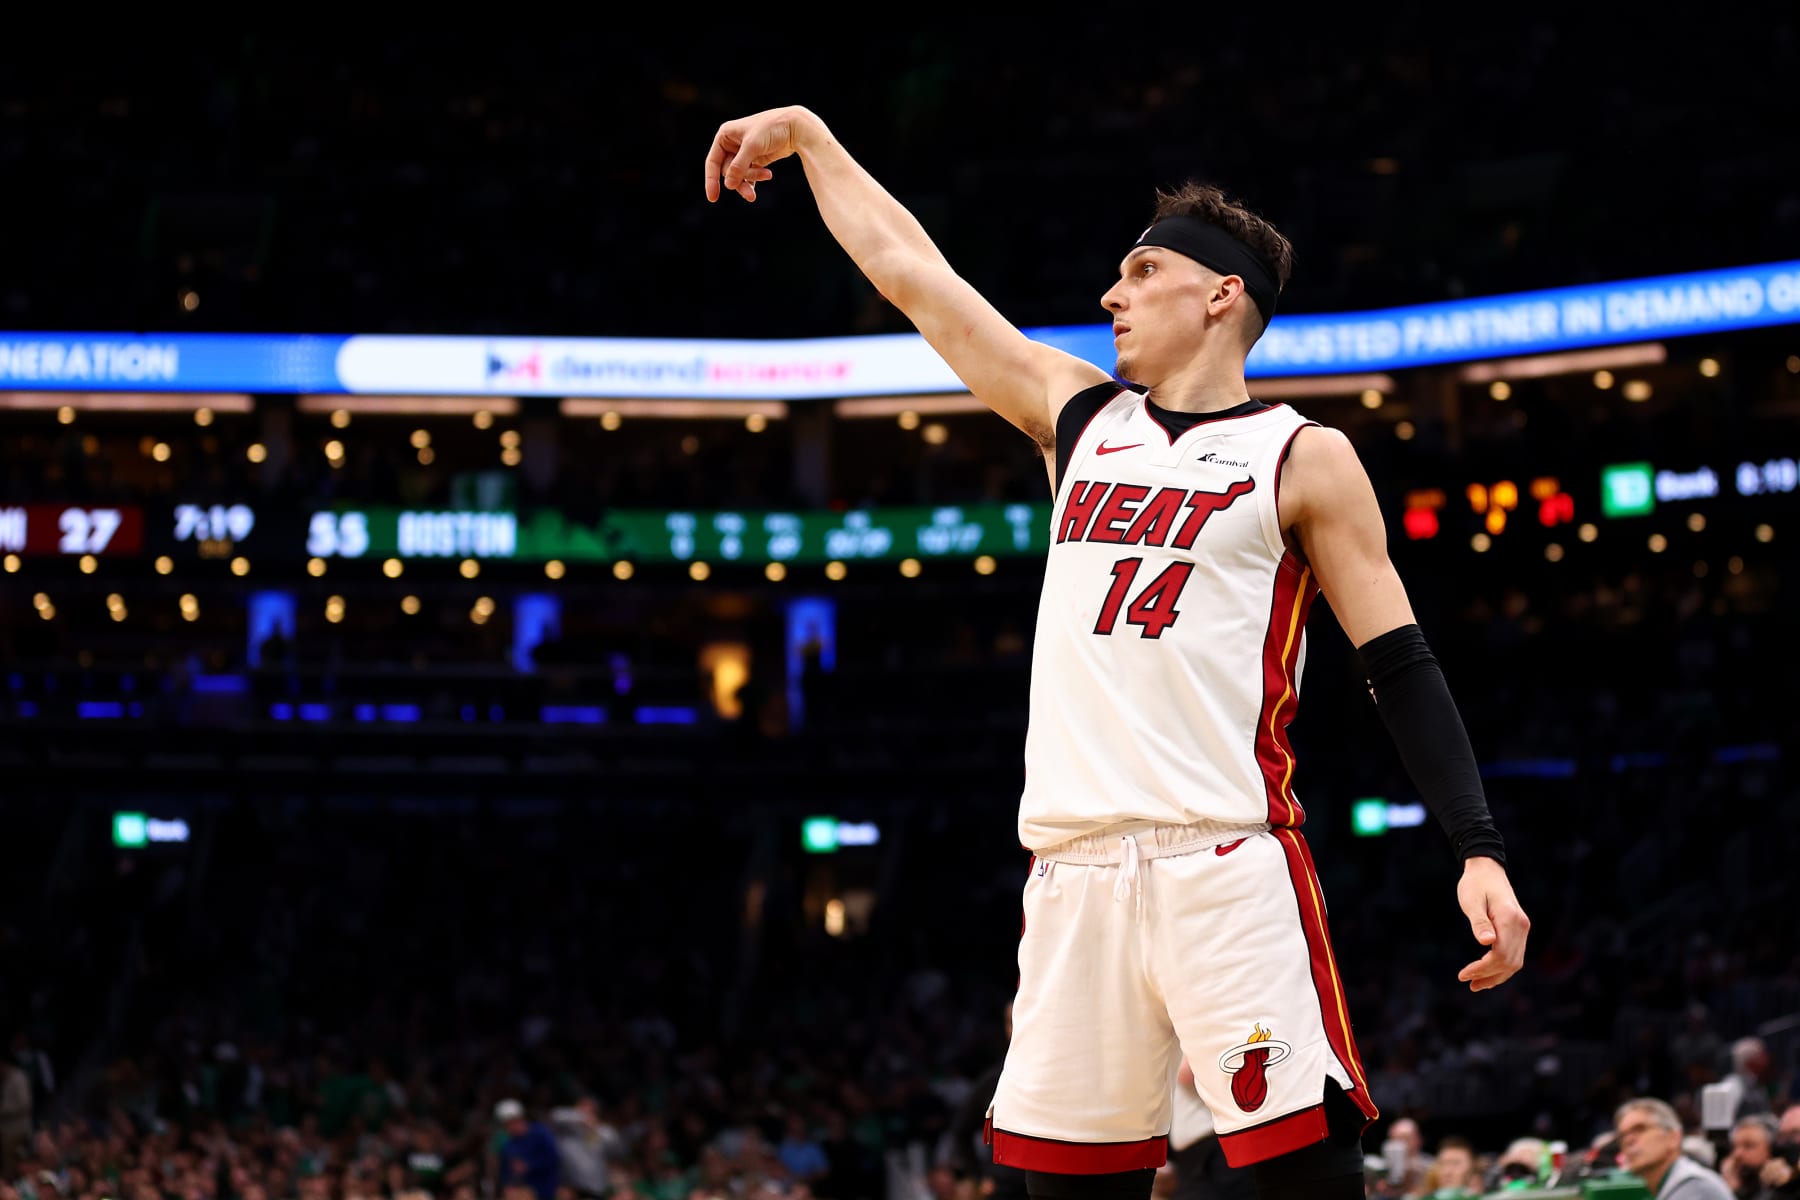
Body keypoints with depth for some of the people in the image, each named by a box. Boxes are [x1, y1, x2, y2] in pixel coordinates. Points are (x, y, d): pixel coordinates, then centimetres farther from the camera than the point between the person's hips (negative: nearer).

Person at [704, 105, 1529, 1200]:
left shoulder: (1303, 459, 4)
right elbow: (911, 271, 26)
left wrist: (1480, 850, -10)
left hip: (1226, 863, -5)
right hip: (1077, 870, 5)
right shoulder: (1081, 416, 18)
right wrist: (808, 135, 32)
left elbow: (1401, 666, 0)